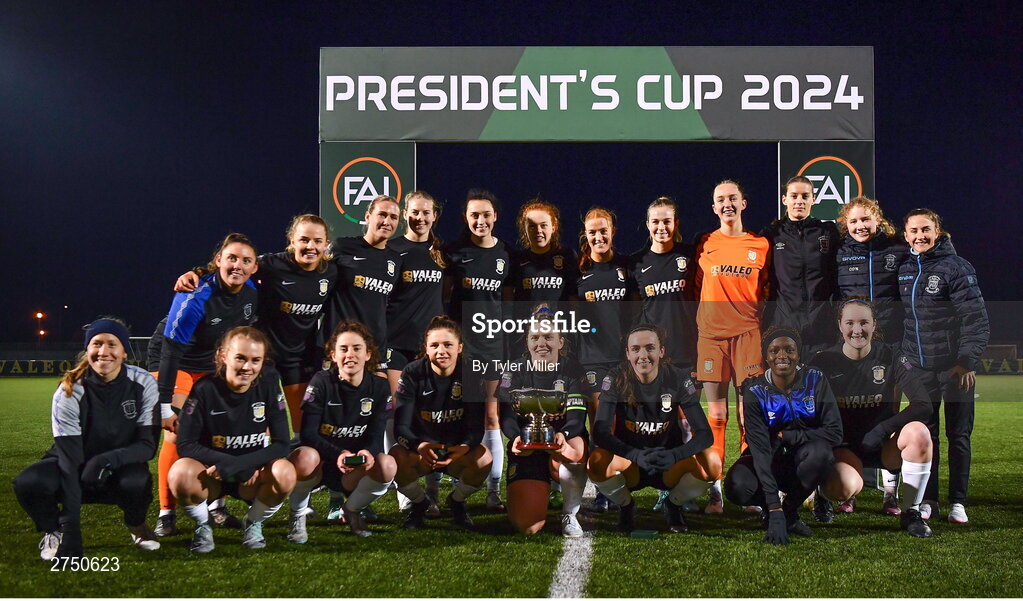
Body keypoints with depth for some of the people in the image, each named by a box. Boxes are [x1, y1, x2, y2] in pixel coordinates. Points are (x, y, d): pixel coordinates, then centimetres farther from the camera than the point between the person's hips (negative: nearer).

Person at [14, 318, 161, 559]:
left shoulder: (143, 384, -16)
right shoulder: (68, 392, -21)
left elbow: (149, 445, -15)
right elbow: (69, 459, -26)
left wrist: (108, 460, -36)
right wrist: (71, 529, -33)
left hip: (120, 468, 0)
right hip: (76, 468, 0)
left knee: (136, 483, -36)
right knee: (28, 483, -31)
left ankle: (136, 524, 1)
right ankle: (54, 530, 2)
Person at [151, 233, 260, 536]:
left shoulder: (252, 293, -13)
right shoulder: (194, 298, -30)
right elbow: (170, 353, -29)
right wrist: (164, 406, -30)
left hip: (214, 368, 6)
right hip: (176, 364, -6)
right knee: (177, 434, -15)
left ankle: (216, 505, 17)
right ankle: (166, 514, -7)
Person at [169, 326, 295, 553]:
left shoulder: (268, 384, -9)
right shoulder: (205, 389, -13)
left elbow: (281, 445, -11)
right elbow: (185, 445, -15)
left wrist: (240, 464, -26)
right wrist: (228, 462, -28)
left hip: (253, 477, 1)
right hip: (212, 476, -1)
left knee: (285, 473, -31)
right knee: (180, 472, -34)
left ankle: (253, 523, 1)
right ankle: (203, 525, -2)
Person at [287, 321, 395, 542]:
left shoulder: (379, 387, -1)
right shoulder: (321, 382, -9)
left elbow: (376, 436, -5)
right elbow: (307, 434, -15)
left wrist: (368, 453, -30)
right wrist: (338, 455, -33)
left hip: (353, 473, 3)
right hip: (320, 461, -3)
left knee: (387, 465, -29)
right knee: (305, 457, -38)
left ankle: (352, 510, 4)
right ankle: (298, 515, -6)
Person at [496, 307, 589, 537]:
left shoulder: (573, 370, -2)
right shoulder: (516, 371, 1)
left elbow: (577, 416, -12)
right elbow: (506, 415, -8)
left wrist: (563, 435, -36)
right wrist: (517, 437, -32)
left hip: (563, 441, -1)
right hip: (526, 449, 1)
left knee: (570, 454, -42)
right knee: (526, 525, -15)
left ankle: (570, 514, -10)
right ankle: (540, 490, 25)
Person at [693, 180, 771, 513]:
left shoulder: (761, 245, 9)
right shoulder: (704, 245, 9)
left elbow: (768, 292, 14)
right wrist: (696, 326, 9)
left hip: (748, 332, 0)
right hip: (711, 333, 0)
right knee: (716, 415, 0)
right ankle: (715, 492, 3)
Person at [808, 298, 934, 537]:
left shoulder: (890, 357, -5)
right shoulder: (823, 362, -5)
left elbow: (923, 405, -13)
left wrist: (881, 430, -23)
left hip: (883, 446, 2)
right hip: (843, 447, -2)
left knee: (918, 432, -31)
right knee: (844, 488, -35)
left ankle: (911, 512, -14)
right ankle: (822, 493, 5)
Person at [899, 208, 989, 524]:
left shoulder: (957, 267, -8)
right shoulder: (904, 270, 8)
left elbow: (976, 317, -12)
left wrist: (968, 360, -19)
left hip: (955, 367, -4)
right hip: (920, 368, 4)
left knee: (958, 435, 3)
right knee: (924, 435, 6)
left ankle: (958, 502, 11)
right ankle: (928, 499, 14)